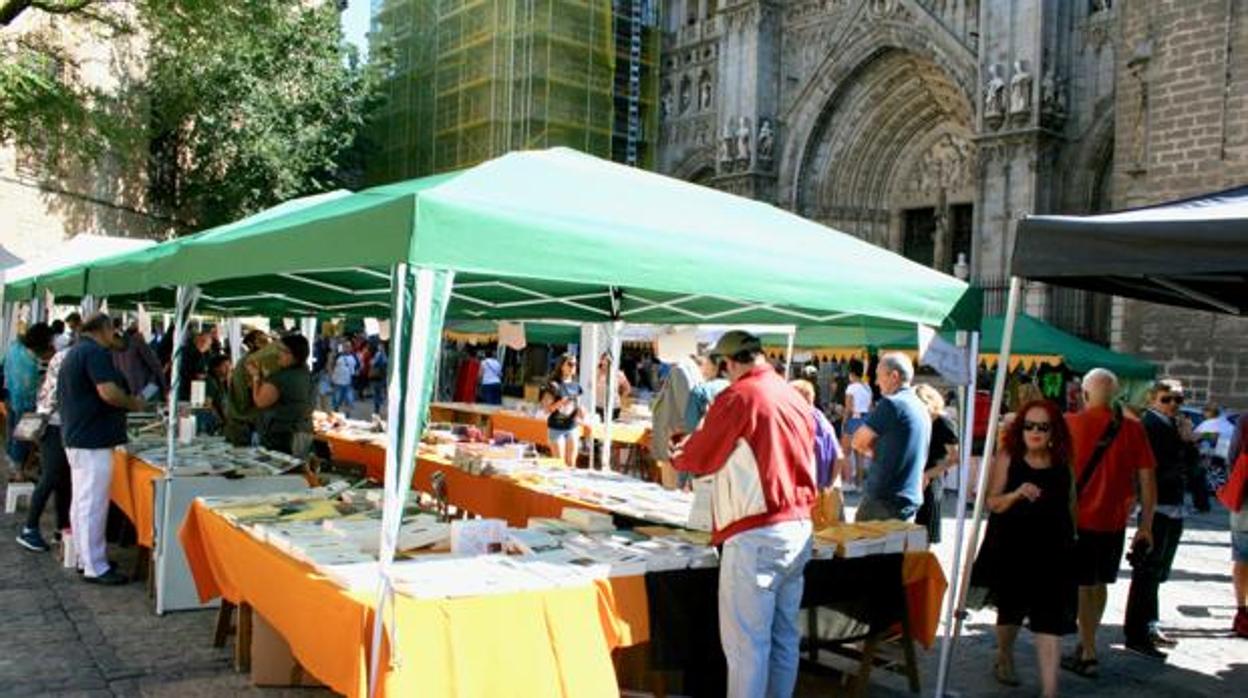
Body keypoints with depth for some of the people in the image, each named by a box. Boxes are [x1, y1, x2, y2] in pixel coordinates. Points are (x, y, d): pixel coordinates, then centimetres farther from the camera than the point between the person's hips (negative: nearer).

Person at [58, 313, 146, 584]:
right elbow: (108, 392, -26)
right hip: (93, 440, -11)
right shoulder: (95, 352, -15)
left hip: (76, 437, 11)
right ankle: (95, 567, -2)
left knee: (81, 501, 16)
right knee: (93, 504, -6)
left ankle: (85, 558, 25)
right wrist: (134, 404, -8)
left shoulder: (75, 352, 17)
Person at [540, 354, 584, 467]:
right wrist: (560, 403, -26)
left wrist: (581, 412, -5)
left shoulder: (576, 386, 7)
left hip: (573, 428, 5)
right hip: (556, 428, -5)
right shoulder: (553, 385, -9)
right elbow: (547, 409, -10)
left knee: (571, 463, 6)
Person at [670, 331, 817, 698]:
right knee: (784, 637, 15)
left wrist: (675, 457, 21)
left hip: (756, 536, -7)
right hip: (799, 529, 8)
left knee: (746, 643, 0)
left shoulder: (738, 397, -11)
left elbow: (698, 457, -1)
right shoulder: (796, 398, 9)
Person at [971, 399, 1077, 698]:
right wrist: (1017, 494, -28)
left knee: (1050, 619, -6)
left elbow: (1069, 504, 13)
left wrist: (1071, 539, 18)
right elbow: (992, 503, -10)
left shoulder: (1063, 463, -1)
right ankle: (1004, 658, 45)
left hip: (1051, 550, 1)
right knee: (1010, 609, 17)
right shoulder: (1008, 457, -8)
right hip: (1010, 547, -1)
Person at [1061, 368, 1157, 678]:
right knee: (1099, 583, 18)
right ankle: (1086, 643, 32)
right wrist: (1146, 525, 6)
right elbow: (1147, 480, -1)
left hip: (1079, 519, -3)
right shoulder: (1133, 428, -3)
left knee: (1084, 586, 6)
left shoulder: (1070, 424, -10)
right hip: (1114, 522, 3)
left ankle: (1088, 655, 9)